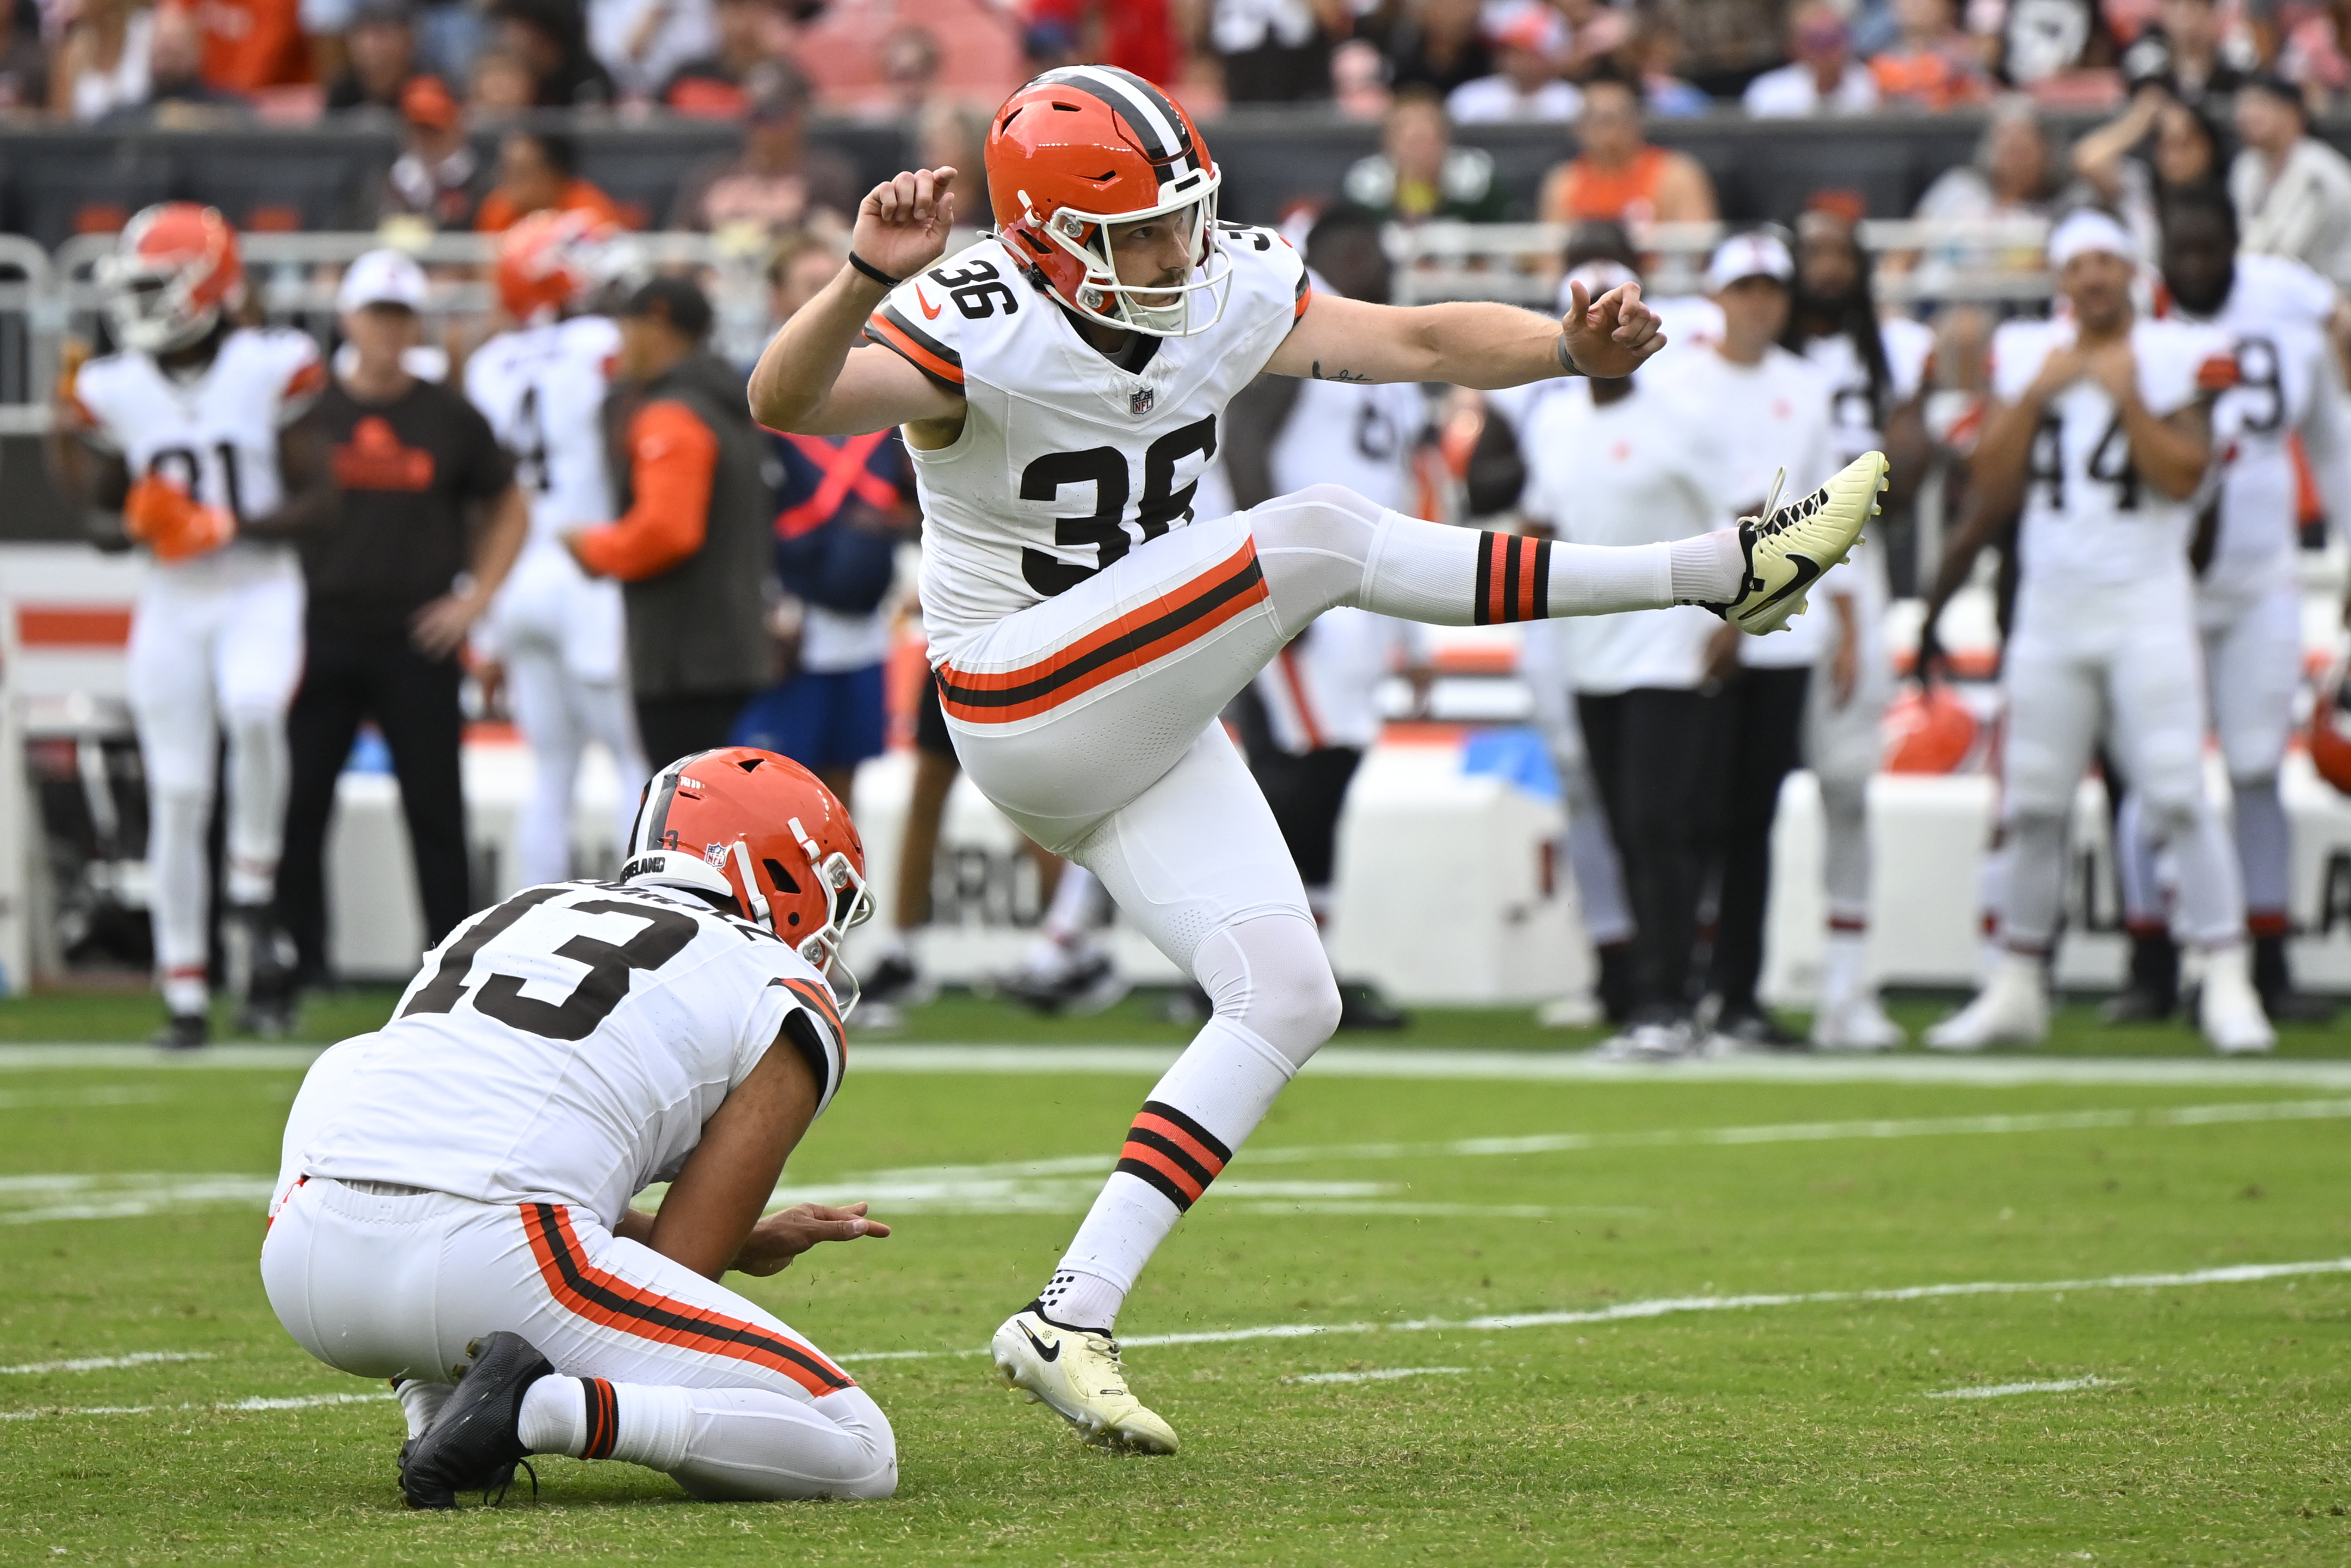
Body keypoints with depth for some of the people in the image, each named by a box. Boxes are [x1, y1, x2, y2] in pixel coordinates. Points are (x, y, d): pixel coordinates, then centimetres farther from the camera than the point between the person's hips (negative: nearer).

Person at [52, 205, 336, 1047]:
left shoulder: (271, 369, -6)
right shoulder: (112, 391, 3)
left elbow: (319, 502, -4)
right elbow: (102, 518, 12)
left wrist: (229, 527, -18)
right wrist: (134, 525, -11)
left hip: (261, 590, -3)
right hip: (171, 604, 3)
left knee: (253, 710, -34)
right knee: (176, 796, 1)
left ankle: (253, 899, -15)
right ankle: (185, 998, 9)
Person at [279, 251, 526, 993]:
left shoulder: (450, 419, 5)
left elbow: (508, 513, 15)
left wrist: (475, 598, 4)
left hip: (417, 640, 0)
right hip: (323, 636, 0)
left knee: (436, 812, 0)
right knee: (296, 809, -1)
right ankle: (299, 965, 7)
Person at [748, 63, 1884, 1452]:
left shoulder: (1225, 293, 1)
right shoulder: (977, 332, -21)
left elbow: (1419, 342, 2)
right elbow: (787, 403, -36)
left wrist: (1574, 346, -16)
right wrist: (870, 277, -54)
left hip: (1145, 729, 8)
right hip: (1027, 706, -8)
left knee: (1288, 999, -3)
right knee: (1312, 538, -22)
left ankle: (1074, 1319, -5)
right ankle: (1728, 569, -18)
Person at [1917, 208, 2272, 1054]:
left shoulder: (2177, 358, -2)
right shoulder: (2026, 357, 7)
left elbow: (2182, 479, -11)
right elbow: (1992, 483, 1)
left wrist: (2128, 399, -19)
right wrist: (2037, 393, -9)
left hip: (2147, 603, -3)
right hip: (2050, 602, 3)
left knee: (2178, 795, -12)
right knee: (2033, 806, 6)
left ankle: (2227, 985, -10)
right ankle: (2016, 989, 15)